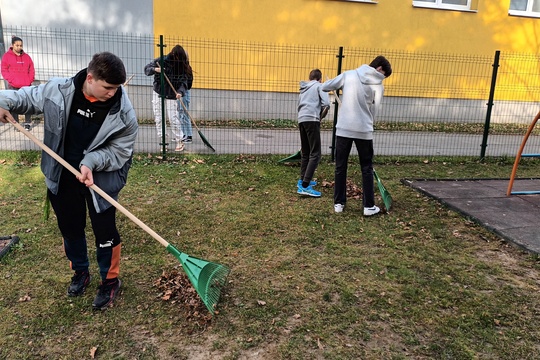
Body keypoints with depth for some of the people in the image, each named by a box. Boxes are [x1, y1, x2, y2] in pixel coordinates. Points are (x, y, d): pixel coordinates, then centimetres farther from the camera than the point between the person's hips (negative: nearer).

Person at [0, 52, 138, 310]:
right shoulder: (58, 90, -14)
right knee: (70, 227, 18)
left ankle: (110, 281, 24)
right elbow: (27, 97, 5)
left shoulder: (124, 114, -22)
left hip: (101, 178, -3)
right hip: (62, 175, 3)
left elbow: (119, 152, -16)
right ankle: (80, 272, 42)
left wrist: (91, 162, -30)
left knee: (104, 230, 2)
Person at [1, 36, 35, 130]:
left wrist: (30, 80, -2)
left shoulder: (26, 56, 11)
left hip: (26, 86, 2)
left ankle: (28, 123, 7)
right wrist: (12, 80, -11)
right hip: (13, 86, -2)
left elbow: (31, 70, 13)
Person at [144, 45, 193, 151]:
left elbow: (184, 81, -13)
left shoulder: (183, 67, -7)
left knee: (173, 118, -6)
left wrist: (180, 92, -32)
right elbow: (146, 68, 0)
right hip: (158, 93, 2)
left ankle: (179, 141, 7)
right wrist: (155, 69, -22)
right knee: (158, 118, 3)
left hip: (172, 95, -2)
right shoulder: (161, 60, -6)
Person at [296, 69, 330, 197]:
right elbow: (326, 103, -8)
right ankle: (305, 186, -18)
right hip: (312, 120, -7)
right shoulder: (319, 85, 7)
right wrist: (321, 113, 10)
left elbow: (300, 105, 20)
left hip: (301, 119, 7)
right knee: (315, 154, -10)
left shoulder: (303, 88, 27)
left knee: (305, 153, 18)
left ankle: (303, 180, 26)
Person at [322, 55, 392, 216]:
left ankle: (339, 203, 16)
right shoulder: (379, 86, 3)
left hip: (343, 128, 1)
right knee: (367, 169, 11)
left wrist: (340, 87, 27)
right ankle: (369, 206, 14)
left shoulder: (348, 75, 3)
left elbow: (325, 87, 7)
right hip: (364, 130, -1)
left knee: (340, 167, 11)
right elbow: (374, 111, 6)